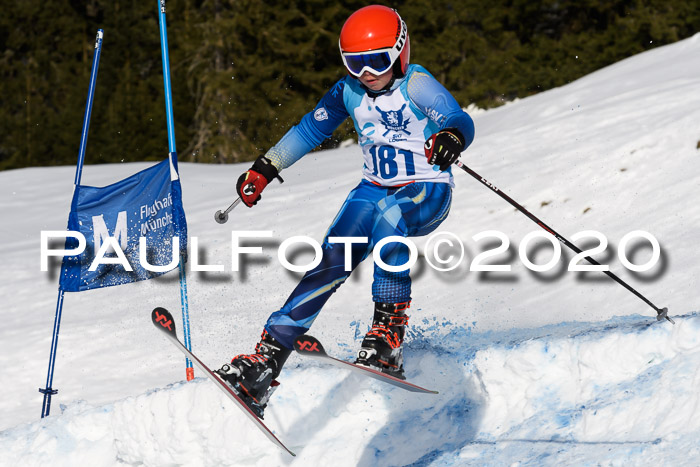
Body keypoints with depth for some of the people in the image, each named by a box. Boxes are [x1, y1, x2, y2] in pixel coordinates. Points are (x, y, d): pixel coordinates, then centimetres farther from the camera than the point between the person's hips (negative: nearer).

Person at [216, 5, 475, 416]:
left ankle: (389, 337, -35)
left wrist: (452, 136, -50)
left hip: (427, 193, -5)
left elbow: (460, 119, -26)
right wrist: (266, 169, 20)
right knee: (334, 261, -14)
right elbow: (310, 129, 20)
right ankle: (269, 356, -17)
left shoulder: (416, 84, -12)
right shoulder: (349, 92, 4)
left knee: (386, 219, -38)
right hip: (375, 188, 5)